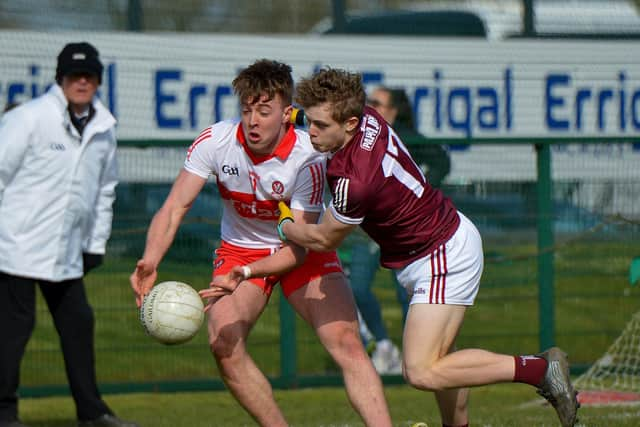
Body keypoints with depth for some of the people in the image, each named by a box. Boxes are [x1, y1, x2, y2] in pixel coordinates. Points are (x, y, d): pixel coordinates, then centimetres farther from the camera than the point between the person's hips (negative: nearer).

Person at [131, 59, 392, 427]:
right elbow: (175, 207, -17)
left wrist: (240, 277, -42)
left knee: (346, 341, -19)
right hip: (239, 249, 2)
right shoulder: (215, 142, -18)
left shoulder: (308, 159, -25)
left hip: (301, 252, -2)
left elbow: (297, 247, -26)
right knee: (223, 344, -20)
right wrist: (150, 262, -36)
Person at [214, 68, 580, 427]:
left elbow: (323, 239, -11)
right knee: (438, 353, 22)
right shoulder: (368, 119, -7)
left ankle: (539, 369, -12)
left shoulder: (355, 181, -31)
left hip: (446, 259, -10)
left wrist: (285, 225, 9)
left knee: (422, 373, -16)